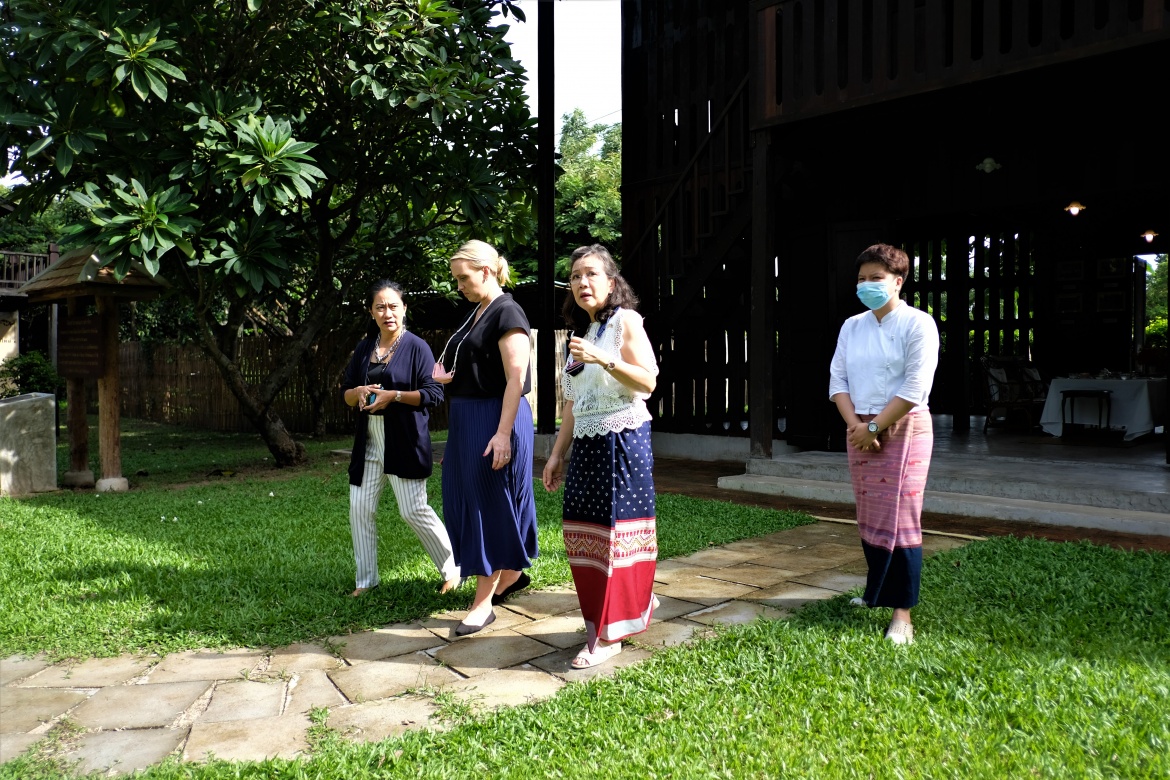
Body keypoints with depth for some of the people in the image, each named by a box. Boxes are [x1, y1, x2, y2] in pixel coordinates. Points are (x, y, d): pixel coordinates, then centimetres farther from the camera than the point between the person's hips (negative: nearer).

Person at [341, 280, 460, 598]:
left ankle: (452, 569, 14)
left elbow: (434, 394, -11)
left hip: (405, 443, -6)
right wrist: (359, 392, -7)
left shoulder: (416, 347, -5)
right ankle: (366, 580, 19)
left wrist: (393, 396, -20)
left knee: (414, 511, -5)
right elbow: (346, 393, 15)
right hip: (368, 443, 6)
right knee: (360, 509, 4)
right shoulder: (363, 349, 11)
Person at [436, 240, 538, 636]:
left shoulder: (507, 314, -14)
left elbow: (515, 379, -20)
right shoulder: (475, 314, 14)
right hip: (465, 419, 9)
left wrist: (503, 434, -25)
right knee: (465, 502, 14)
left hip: (494, 420, -9)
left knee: (489, 505, -2)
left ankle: (483, 602, 8)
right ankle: (511, 573, 31)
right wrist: (446, 374, 3)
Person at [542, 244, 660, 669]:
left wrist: (604, 359, -26)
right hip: (586, 445, 8)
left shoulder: (626, 320, -3)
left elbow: (647, 382, -14)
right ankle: (636, 603, 22)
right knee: (585, 535, 6)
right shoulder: (580, 332, 17)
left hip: (623, 441, -7)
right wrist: (556, 454, 16)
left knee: (618, 532, -4)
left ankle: (609, 633, 3)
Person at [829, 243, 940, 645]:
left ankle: (902, 612, -2)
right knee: (868, 517, 12)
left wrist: (875, 426, -16)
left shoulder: (917, 324, -8)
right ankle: (877, 593, 27)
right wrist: (855, 425, -10)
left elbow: (915, 387, -15)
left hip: (903, 430, -6)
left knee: (899, 521, -6)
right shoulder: (851, 327, 10)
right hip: (859, 432, 6)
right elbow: (837, 379, 4)